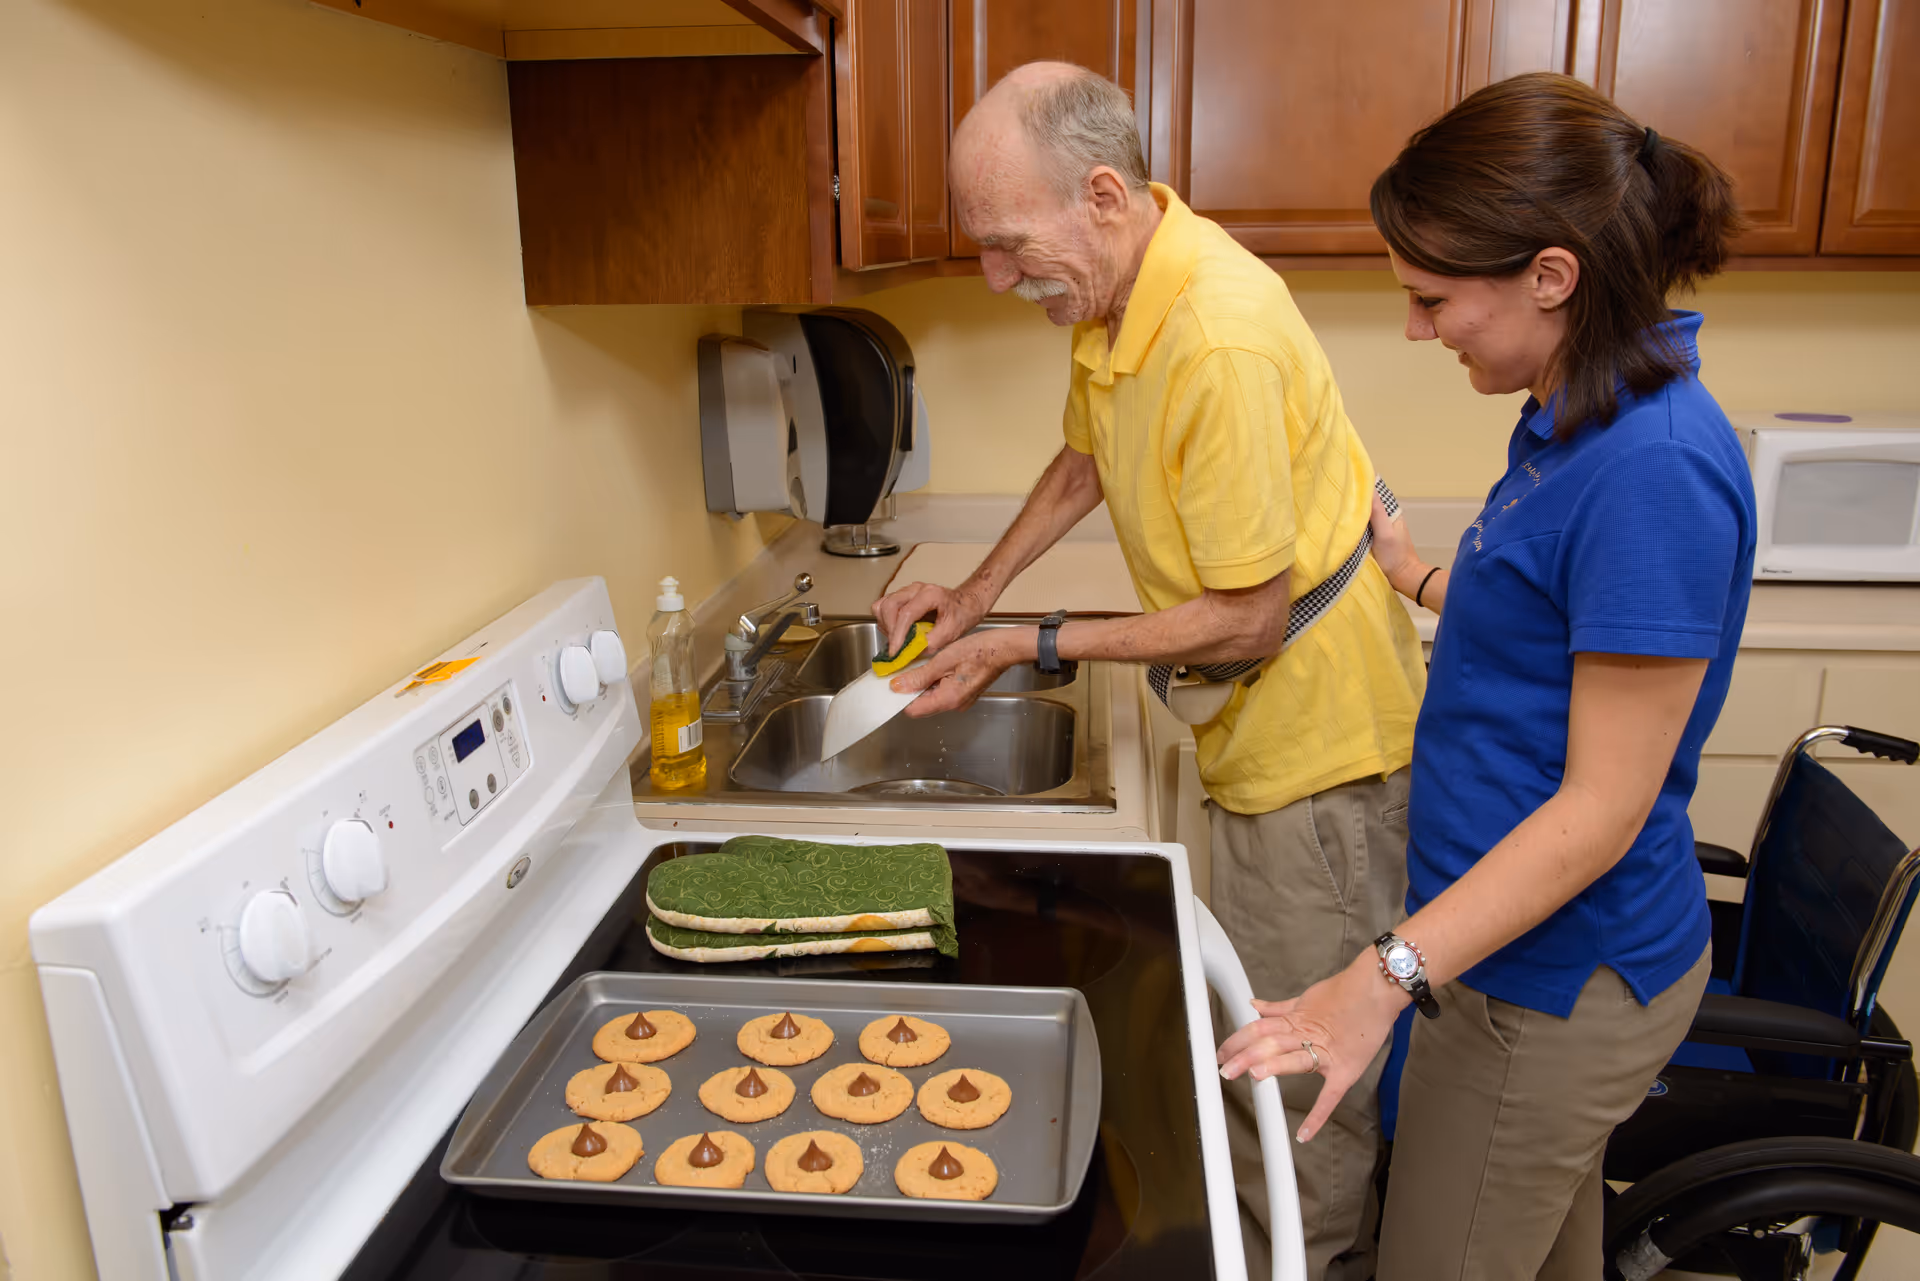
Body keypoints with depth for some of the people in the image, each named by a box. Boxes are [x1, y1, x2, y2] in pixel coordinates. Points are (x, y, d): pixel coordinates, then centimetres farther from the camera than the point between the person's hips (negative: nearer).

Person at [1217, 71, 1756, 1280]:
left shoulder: (1653, 469, -27)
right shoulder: (1579, 419, 3)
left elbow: (1605, 806, -25)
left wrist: (1388, 977, -27)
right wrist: (1419, 575, 23)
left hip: (1554, 984, -9)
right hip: (1555, 960, 9)